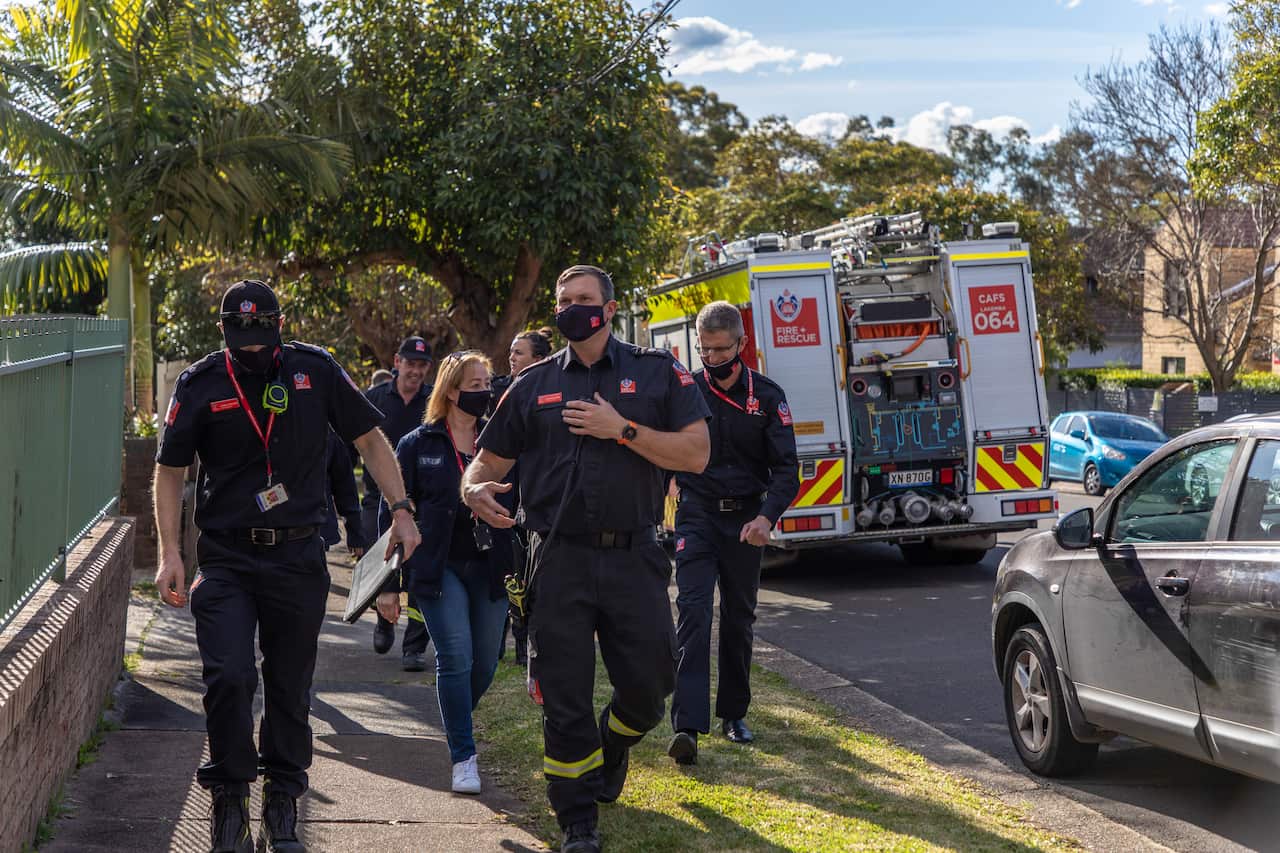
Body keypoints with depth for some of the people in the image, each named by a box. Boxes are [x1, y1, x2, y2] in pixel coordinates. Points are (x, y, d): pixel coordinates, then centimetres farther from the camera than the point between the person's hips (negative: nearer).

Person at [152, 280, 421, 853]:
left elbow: (370, 440, 8)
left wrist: (401, 512, 1)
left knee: (290, 687, 7)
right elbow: (170, 470, 6)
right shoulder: (200, 385, -1)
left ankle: (282, 804, 24)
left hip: (298, 558, 1)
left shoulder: (315, 370, 0)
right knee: (229, 677, -14)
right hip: (225, 559, -1)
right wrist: (170, 553, -2)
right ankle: (229, 796, 6)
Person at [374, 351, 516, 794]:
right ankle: (463, 758, -2)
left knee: (485, 662, 8)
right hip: (439, 568, -3)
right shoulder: (418, 445, 1)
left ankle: (455, 722, 37)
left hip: (489, 566, 3)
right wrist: (388, 584, -1)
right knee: (456, 657, -12)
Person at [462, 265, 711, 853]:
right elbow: (489, 460, 12)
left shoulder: (657, 373, 4)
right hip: (560, 561, 1)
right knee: (564, 698, 2)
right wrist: (475, 488, -12)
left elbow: (696, 454, -4)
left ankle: (611, 747, 39)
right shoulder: (533, 385, 10)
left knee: (649, 684, 4)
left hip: (633, 556, -1)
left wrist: (621, 429, -13)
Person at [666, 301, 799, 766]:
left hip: (745, 521, 2)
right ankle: (687, 726, -21)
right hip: (696, 518, -1)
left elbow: (786, 468, -4)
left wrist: (767, 516, -20)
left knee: (738, 619, 12)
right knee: (693, 614, -14)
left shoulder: (767, 396, 0)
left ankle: (733, 713, 28)